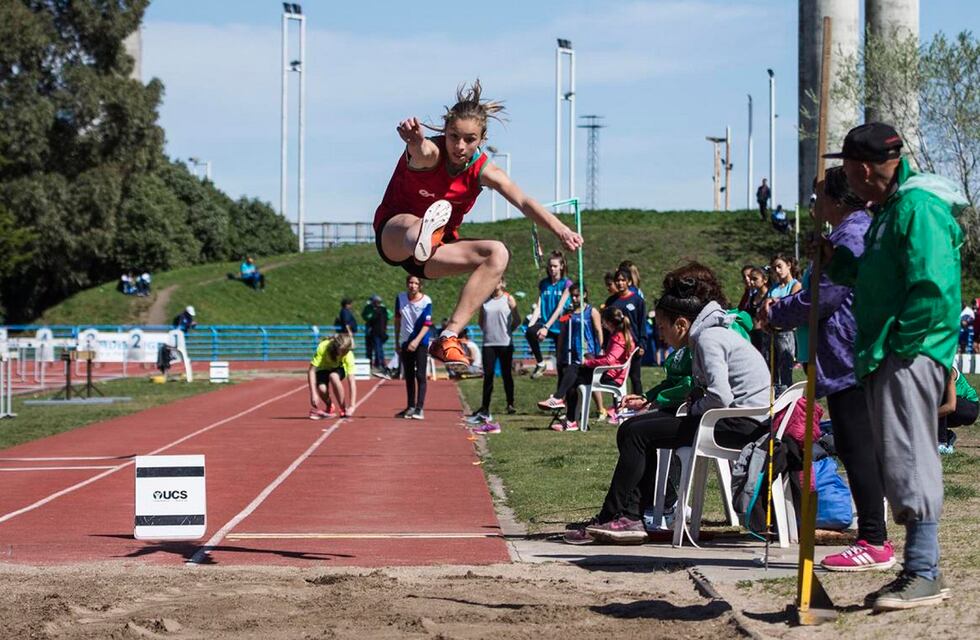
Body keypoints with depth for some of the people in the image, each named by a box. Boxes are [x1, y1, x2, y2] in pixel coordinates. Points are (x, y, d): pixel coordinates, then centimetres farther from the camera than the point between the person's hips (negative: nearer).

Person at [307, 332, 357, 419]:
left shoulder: (348, 355, -32)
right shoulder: (323, 347, -35)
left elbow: (351, 380, -35)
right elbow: (311, 371, -33)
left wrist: (352, 406, -41)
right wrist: (313, 394, -41)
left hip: (339, 368, 0)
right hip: (323, 369, 0)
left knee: (333, 376, -37)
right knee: (321, 388, -32)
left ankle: (344, 410, -18)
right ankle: (329, 407, 3)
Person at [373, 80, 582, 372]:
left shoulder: (483, 170, -8)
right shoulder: (432, 154, -19)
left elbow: (523, 202, -23)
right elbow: (421, 151, -47)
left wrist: (560, 230, -41)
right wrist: (415, 140, -73)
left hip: (436, 251, 5)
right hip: (392, 236, -5)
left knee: (497, 254, -20)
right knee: (413, 227, -40)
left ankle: (448, 337, -26)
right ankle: (422, 237, -82)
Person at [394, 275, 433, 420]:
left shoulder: (426, 301, -12)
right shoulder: (400, 298, 1)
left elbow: (427, 325, -13)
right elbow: (397, 320, 11)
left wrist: (416, 341, -25)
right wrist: (397, 341, 11)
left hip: (421, 342, -5)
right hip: (405, 342, 5)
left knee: (420, 375, -10)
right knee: (408, 376, 11)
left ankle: (419, 408, -11)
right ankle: (411, 407, 20)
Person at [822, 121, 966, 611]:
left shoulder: (919, 206, -14)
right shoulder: (891, 207, 19)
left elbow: (933, 289, -22)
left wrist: (897, 345, -19)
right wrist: (837, 261, 13)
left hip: (910, 356, -11)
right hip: (888, 358, 11)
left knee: (909, 461, -9)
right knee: (898, 464, 12)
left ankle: (924, 575, -6)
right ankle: (918, 570, 18)